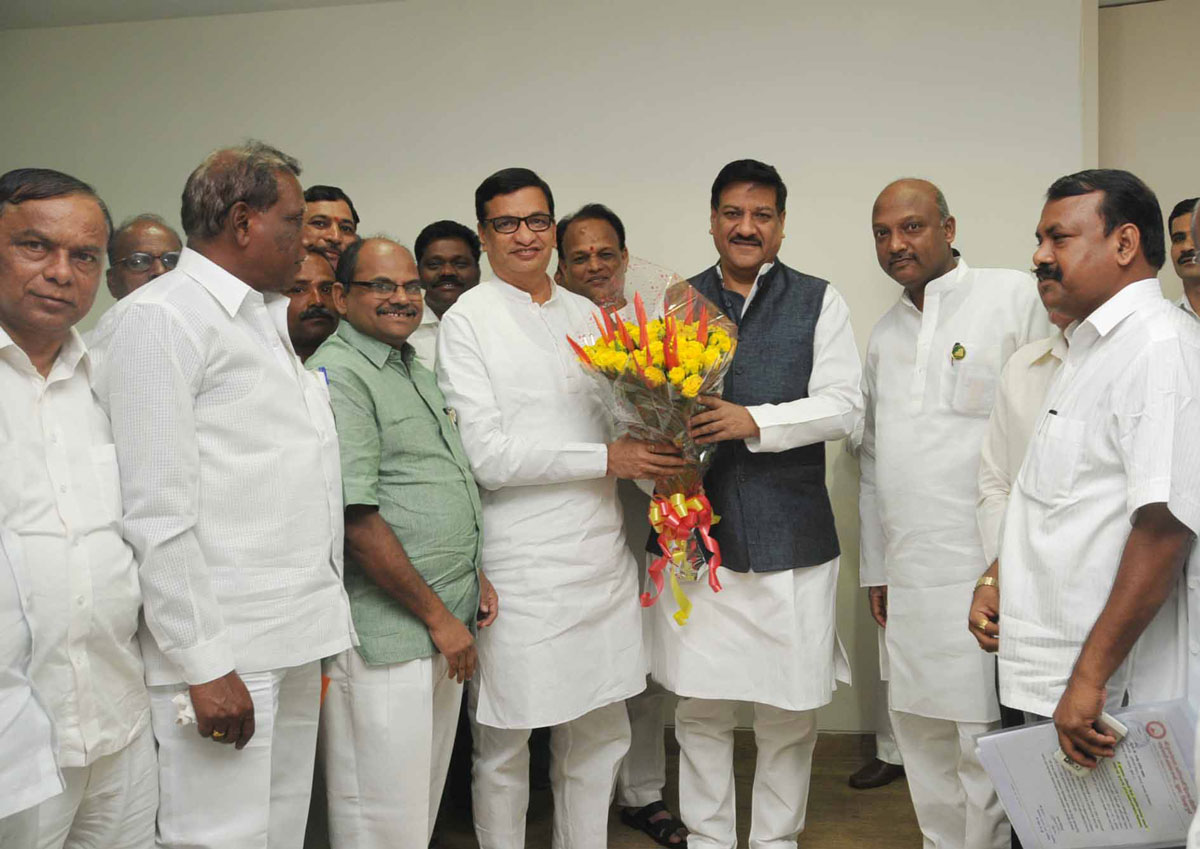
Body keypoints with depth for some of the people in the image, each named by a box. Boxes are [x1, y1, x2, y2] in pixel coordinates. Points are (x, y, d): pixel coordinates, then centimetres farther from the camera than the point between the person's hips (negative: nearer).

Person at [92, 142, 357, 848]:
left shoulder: (269, 320, 19)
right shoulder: (161, 318, -8)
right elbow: (156, 511, -14)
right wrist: (202, 663, -16)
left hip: (295, 643, 8)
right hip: (222, 650, -8)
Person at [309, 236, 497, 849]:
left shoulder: (416, 371, 16)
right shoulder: (338, 374, -13)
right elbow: (356, 519, -20)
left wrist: (473, 577, 12)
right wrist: (438, 616, -15)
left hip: (445, 626, 9)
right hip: (387, 635, -9)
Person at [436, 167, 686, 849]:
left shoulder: (586, 315, 13)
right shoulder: (468, 321, -5)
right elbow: (486, 456, -13)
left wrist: (661, 462, -5)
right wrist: (605, 458, -14)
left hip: (602, 554, 6)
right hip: (519, 564, -5)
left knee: (600, 736, 15)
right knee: (504, 743, 7)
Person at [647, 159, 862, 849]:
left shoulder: (820, 303, 5)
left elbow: (843, 406, -5)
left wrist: (755, 420, -18)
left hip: (791, 535, -1)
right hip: (692, 532, 2)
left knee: (790, 713, 8)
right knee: (700, 708, 10)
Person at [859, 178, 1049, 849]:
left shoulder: (1013, 296, -2)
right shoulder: (887, 333, 16)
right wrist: (876, 566, 18)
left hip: (984, 569, -6)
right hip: (909, 576, 6)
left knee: (986, 747, -1)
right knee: (922, 737, 13)